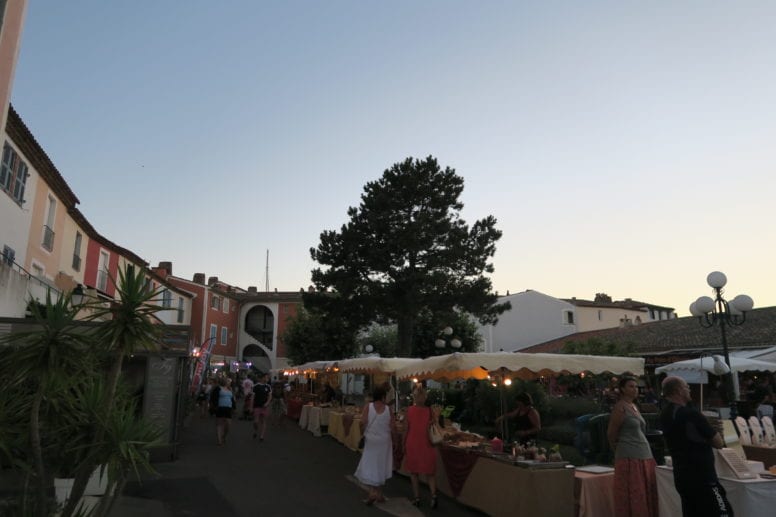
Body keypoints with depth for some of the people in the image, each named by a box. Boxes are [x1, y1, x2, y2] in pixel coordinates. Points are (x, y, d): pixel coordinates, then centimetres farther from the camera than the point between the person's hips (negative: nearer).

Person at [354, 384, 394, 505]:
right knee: (380, 466, 15)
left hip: (371, 440, -2)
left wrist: (362, 433, 0)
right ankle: (379, 494, 23)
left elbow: (363, 422, -16)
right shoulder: (388, 409, -7)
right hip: (384, 441, 2)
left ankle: (372, 492, -8)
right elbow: (392, 426, -9)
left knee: (369, 466, 6)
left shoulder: (368, 407, -10)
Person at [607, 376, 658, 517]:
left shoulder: (634, 407, 15)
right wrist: (620, 451, 8)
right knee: (632, 498, -3)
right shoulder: (620, 408, -10)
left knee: (647, 496, 11)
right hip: (630, 458, -8)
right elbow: (611, 434, -6)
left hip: (645, 456, 8)